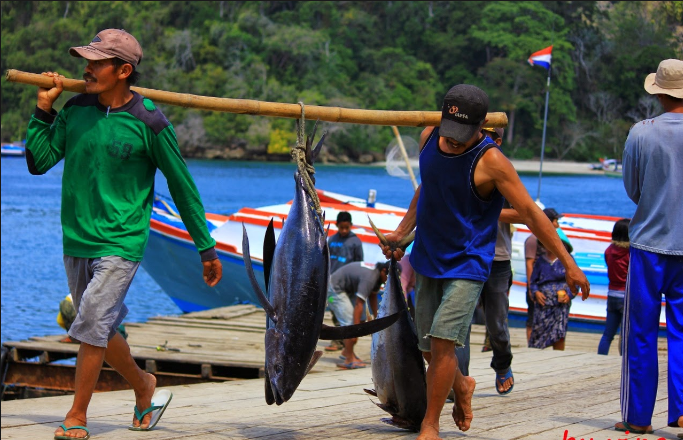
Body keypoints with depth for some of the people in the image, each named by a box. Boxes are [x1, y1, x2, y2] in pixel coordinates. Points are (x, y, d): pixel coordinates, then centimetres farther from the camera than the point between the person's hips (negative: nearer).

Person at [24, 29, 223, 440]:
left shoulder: (149, 123, -12)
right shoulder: (76, 110, 2)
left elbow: (183, 186, -4)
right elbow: (39, 162, 3)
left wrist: (207, 248, 0)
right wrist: (44, 108, -5)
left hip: (121, 243, -6)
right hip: (76, 240, 6)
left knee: (92, 327, -13)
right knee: (102, 328, 15)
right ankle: (144, 385, 38)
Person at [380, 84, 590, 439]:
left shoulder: (490, 161, -19)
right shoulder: (429, 138, -1)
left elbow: (531, 213, -15)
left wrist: (568, 264, -15)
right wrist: (401, 233, 14)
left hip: (467, 265, -6)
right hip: (428, 259, 6)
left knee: (442, 341, -17)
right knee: (429, 349, 9)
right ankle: (461, 386, 41)